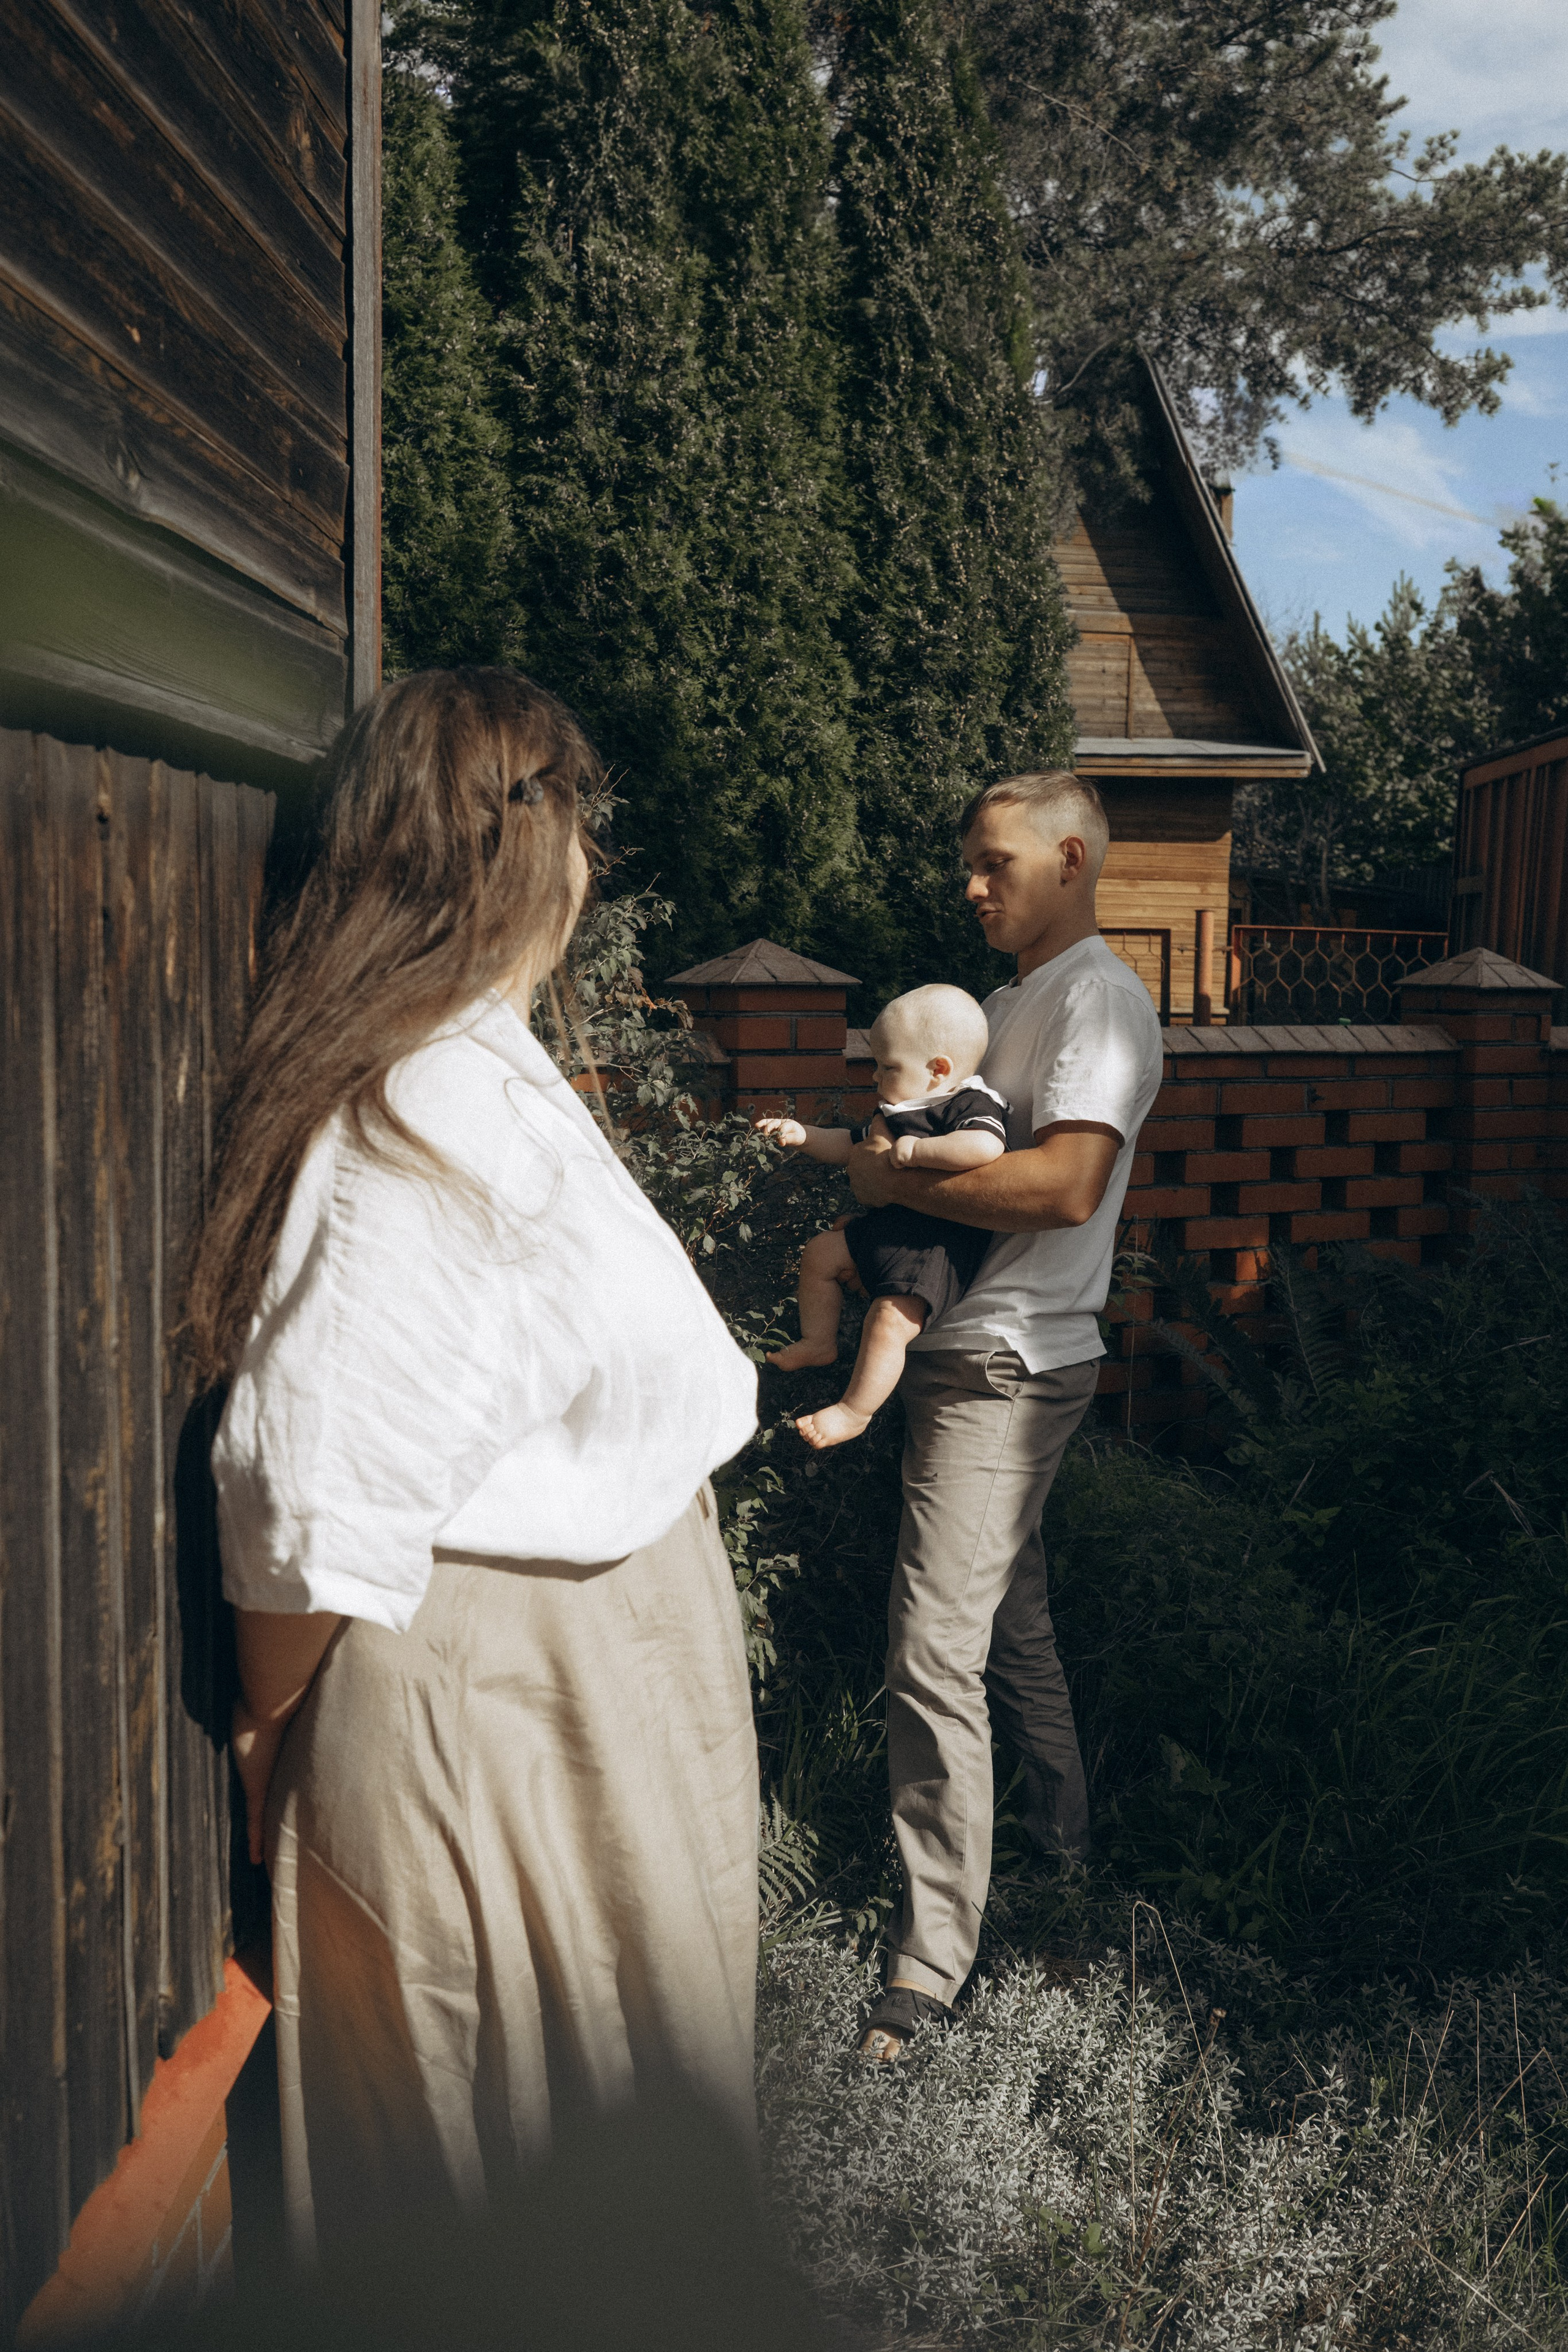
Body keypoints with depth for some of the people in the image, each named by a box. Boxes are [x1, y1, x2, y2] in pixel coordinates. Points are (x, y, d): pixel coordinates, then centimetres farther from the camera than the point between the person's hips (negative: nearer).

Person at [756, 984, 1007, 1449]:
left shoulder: (972, 1106, -17)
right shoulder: (893, 1111, 13)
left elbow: (985, 1147, -40)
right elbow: (852, 1146, 27)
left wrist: (915, 1149, -32)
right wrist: (804, 1136, 14)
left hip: (938, 1243, -10)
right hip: (889, 1224, 10)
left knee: (889, 1319, -21)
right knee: (821, 1253, 18)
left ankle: (854, 1411, -8)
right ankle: (818, 1342, 33)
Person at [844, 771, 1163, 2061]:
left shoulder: (1101, 1001, -13)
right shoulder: (1013, 1000, 18)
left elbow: (1068, 1183, -27)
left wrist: (899, 1181, -18)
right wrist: (880, 1163, 8)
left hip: (1008, 1370, -10)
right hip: (969, 1356, 10)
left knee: (936, 1655, -11)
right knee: (1008, 1611, 22)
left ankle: (933, 1962, -5)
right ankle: (1063, 1826, 41)